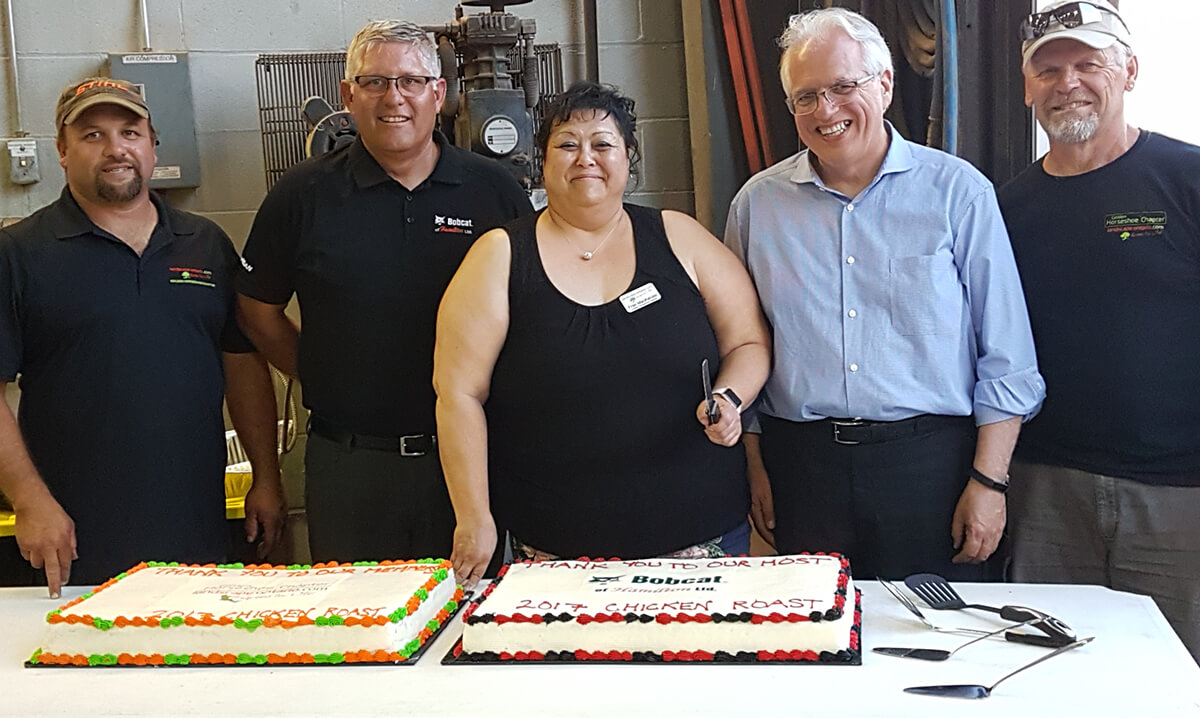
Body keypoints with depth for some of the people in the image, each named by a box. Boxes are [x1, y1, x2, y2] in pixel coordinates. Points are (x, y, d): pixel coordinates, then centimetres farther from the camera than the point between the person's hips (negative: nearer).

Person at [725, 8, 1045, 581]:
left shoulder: (958, 192, 0)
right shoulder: (758, 202, 6)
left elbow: (1006, 361, -1)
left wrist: (988, 480, -6)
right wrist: (754, 465, 7)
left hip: (929, 462, -1)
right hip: (800, 463, 2)